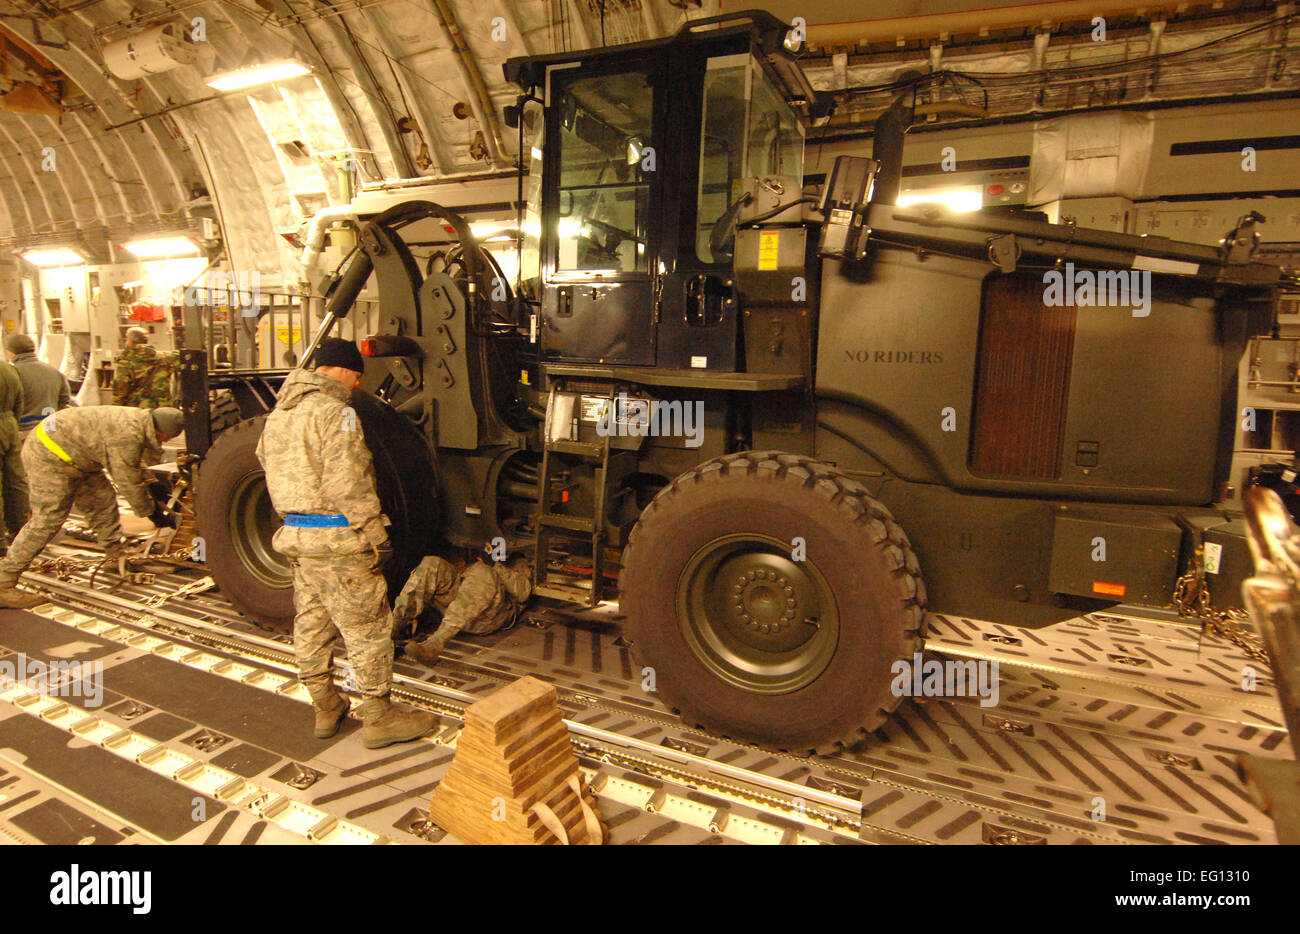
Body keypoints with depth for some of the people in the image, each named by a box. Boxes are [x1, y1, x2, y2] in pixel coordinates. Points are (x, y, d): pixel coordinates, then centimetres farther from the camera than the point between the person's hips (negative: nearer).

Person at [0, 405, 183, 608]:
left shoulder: (138, 419, 2)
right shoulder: (127, 436, -29)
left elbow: (135, 470, 17)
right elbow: (128, 483, -20)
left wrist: (153, 500, 19)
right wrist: (151, 513, -8)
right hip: (49, 456, -11)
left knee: (102, 500, 13)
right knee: (48, 519, -12)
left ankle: (116, 555, 25)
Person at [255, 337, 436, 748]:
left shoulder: (278, 414, 15)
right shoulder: (335, 413, -15)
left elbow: (268, 464, 22)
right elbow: (348, 485, -21)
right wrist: (374, 536, -17)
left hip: (295, 533, 10)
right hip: (337, 537, -9)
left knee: (311, 625, 17)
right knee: (367, 629, 1)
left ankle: (325, 709, 30)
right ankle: (379, 717, 10)